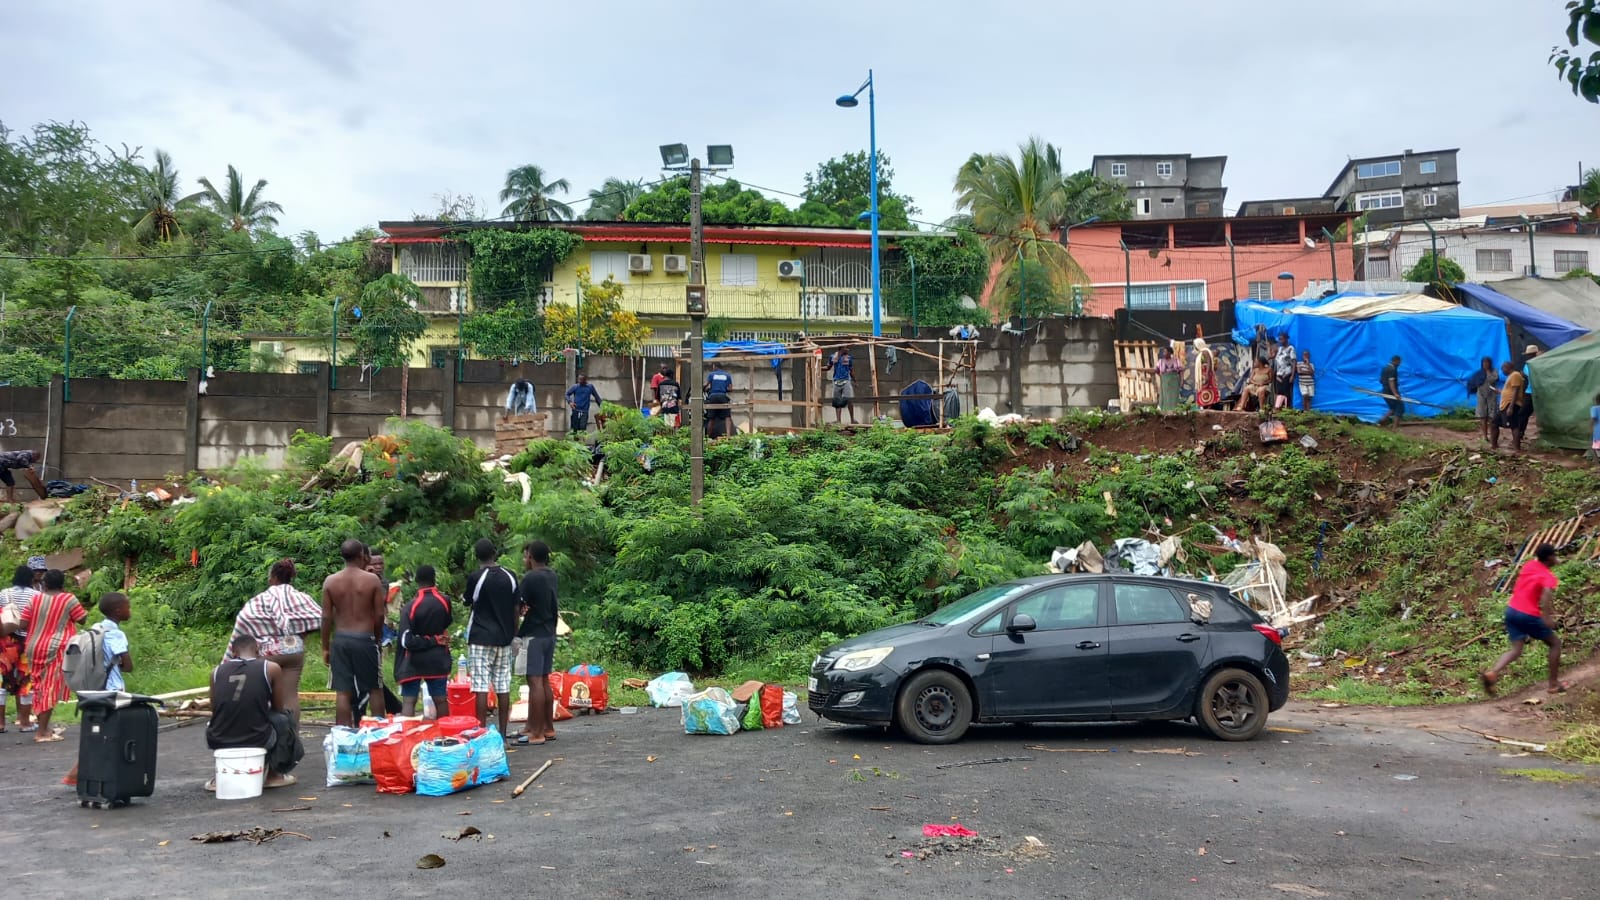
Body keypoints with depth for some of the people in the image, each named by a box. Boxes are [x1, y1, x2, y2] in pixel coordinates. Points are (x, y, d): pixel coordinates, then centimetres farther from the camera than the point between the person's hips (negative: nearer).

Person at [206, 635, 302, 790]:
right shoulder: (271, 668, -1)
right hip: (257, 740, -3)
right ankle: (273, 775, 30)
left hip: (220, 741, 3)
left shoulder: (216, 672, 6)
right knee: (283, 719, 28)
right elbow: (279, 709, 9)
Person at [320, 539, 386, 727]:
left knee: (342, 692, 4)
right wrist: (378, 638, 12)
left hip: (340, 640, 2)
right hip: (365, 639, -2)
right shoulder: (372, 580, -5)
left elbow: (326, 616, 0)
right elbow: (379, 614, -4)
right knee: (375, 689, 11)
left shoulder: (330, 581, 0)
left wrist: (325, 647, 8)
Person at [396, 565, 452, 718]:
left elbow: (407, 641, -17)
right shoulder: (445, 601, -6)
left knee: (408, 701, -2)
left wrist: (434, 641, -9)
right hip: (437, 659, 3)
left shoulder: (409, 607, -14)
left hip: (413, 661, -3)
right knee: (441, 699, 11)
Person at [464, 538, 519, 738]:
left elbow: (468, 603, 5)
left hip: (480, 638, -4)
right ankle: (503, 733, 10)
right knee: (503, 686, 7)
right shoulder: (509, 576, 3)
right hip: (504, 638, 5)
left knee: (481, 686, -3)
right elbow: (516, 608, 6)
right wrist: (513, 634, 14)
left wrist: (463, 599, 27)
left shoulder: (476, 578, -11)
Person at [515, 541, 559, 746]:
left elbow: (519, 607, -11)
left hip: (533, 635, -8)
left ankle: (536, 733, -5)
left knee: (535, 682, -6)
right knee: (544, 680, 13)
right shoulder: (551, 576, 9)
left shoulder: (530, 578, -14)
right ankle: (548, 728, 18)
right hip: (549, 633, 8)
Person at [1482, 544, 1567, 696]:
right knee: (1555, 643, 15)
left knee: (1516, 650, 5)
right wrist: (1544, 615, -36)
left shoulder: (1528, 565, 11)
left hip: (1511, 610, 7)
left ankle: (1492, 673, -21)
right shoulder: (1549, 577, -10)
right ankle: (1554, 684, 16)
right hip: (1529, 616, -6)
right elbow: (1546, 593, -30)